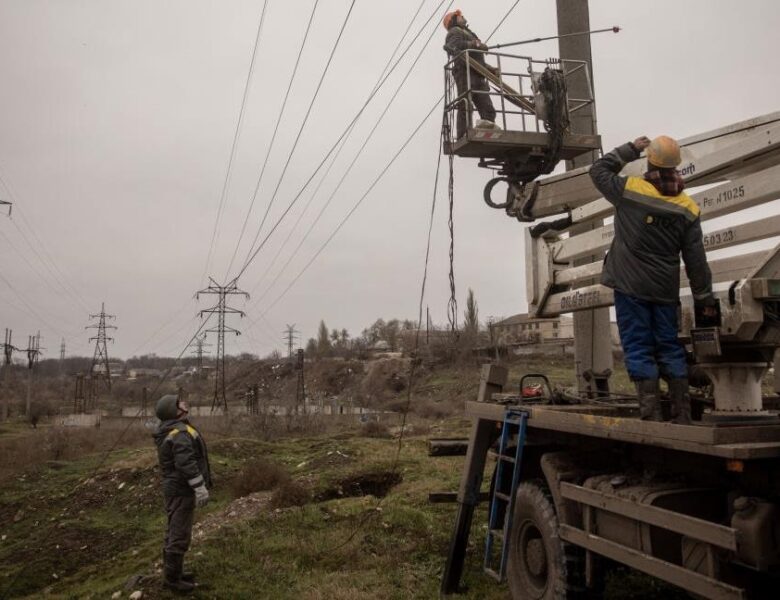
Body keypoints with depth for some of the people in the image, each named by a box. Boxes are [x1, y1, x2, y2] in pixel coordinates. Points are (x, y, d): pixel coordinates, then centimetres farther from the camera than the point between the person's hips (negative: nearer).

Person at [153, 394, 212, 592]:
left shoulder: (169, 431, 11)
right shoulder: (181, 433, -22)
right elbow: (187, 464, -28)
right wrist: (200, 488, -24)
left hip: (175, 488, 11)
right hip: (182, 490, -11)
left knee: (175, 531, 19)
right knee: (180, 534, -2)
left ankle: (172, 571, 29)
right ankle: (172, 577, 8)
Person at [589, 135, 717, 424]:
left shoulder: (631, 189, -8)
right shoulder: (688, 207, 3)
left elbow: (598, 170, 10)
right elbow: (696, 259, 4)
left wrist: (630, 150, 15)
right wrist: (705, 298, 10)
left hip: (631, 286, -4)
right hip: (665, 290, 4)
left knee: (638, 348, 0)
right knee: (669, 346, 12)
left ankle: (651, 414, -2)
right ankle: (682, 414, 14)